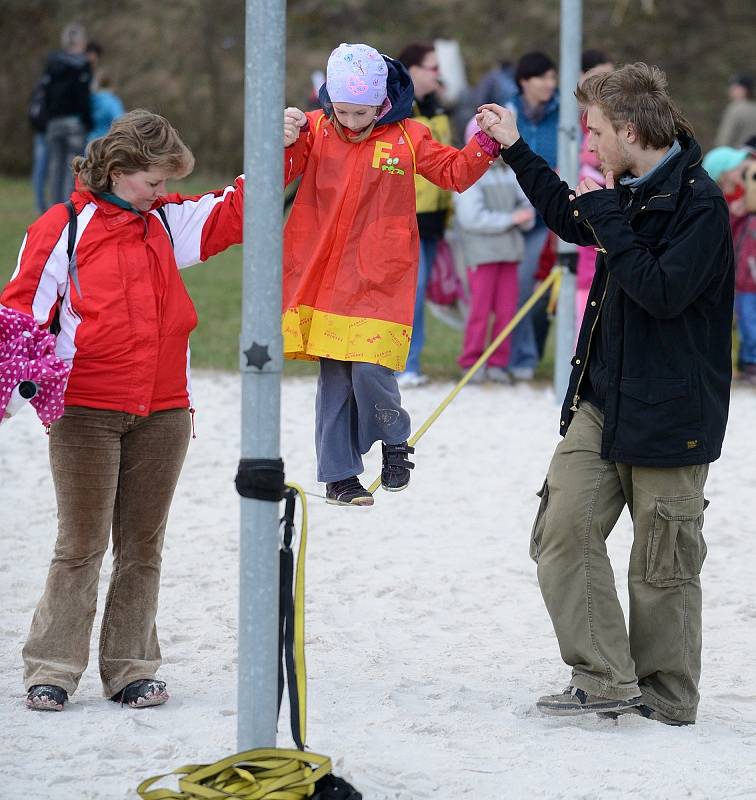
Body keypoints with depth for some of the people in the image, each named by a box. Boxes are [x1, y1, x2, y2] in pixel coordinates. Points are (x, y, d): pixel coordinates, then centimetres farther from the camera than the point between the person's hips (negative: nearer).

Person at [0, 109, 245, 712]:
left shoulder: (166, 221, 11)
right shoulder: (62, 229, -4)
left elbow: (235, 213, 15)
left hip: (163, 413, 5)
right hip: (85, 413, -5)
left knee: (143, 547, 8)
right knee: (82, 546, -2)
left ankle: (131, 668, 14)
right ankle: (51, 670, 4)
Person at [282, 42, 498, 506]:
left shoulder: (406, 137, 2)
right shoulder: (315, 130, 2)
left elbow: (454, 172, 10)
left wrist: (488, 143, -6)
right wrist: (283, 142, -22)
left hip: (380, 277, -1)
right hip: (324, 275, 2)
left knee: (370, 370, -14)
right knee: (334, 378, 4)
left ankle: (395, 442, 15)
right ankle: (339, 473, 16)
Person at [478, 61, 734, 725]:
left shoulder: (699, 203, -15)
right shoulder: (628, 192, 10)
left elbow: (663, 291, -26)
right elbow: (573, 223, 32)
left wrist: (606, 214, -19)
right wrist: (515, 150, 31)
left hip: (669, 414, -8)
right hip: (602, 401, 8)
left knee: (662, 564, 1)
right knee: (562, 531, -3)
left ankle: (667, 697, 14)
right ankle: (605, 680, -1)